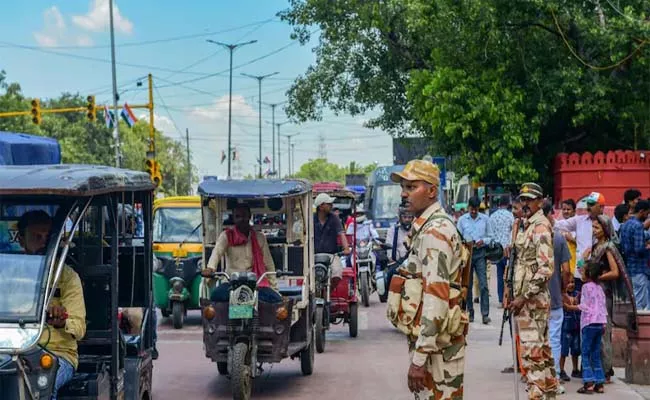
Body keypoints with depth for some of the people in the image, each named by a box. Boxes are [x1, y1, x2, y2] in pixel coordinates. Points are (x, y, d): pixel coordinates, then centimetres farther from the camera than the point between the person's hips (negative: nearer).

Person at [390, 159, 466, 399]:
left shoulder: (435, 231, -17)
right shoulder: (424, 227, 16)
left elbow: (436, 297, -24)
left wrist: (420, 357, -25)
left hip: (437, 346, -10)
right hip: (430, 340, 10)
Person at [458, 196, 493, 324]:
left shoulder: (485, 219, 6)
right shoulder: (462, 220, 5)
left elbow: (490, 237, 9)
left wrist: (483, 241, -11)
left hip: (480, 253, -1)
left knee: (483, 284, -9)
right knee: (467, 284, 5)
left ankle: (485, 314, -11)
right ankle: (470, 312, 14)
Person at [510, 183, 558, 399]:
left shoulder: (540, 227, -13)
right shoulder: (529, 225, 16)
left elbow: (546, 268, -21)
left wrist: (524, 297, -20)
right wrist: (517, 295, 18)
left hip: (532, 300, -10)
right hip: (530, 299, 10)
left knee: (532, 351, -9)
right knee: (542, 349, 15)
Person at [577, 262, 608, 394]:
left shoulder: (586, 286, -6)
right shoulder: (599, 288, 16)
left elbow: (584, 306, -11)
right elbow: (603, 305, 15)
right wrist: (604, 323, 18)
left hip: (589, 322, -7)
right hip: (600, 322, 7)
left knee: (586, 354, -5)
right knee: (596, 354, 9)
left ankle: (589, 383, -12)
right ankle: (599, 383, 6)